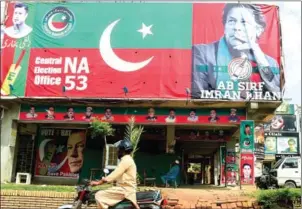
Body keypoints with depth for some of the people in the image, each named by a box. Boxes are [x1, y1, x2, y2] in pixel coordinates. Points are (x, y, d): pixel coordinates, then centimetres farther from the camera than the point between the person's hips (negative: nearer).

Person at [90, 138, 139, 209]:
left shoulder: (126, 160, -13)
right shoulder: (128, 160, 20)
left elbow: (115, 174, -19)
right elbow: (117, 175, 24)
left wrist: (98, 182, -17)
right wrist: (104, 179, 20)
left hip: (125, 190, -10)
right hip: (126, 189, 10)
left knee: (99, 195, -13)